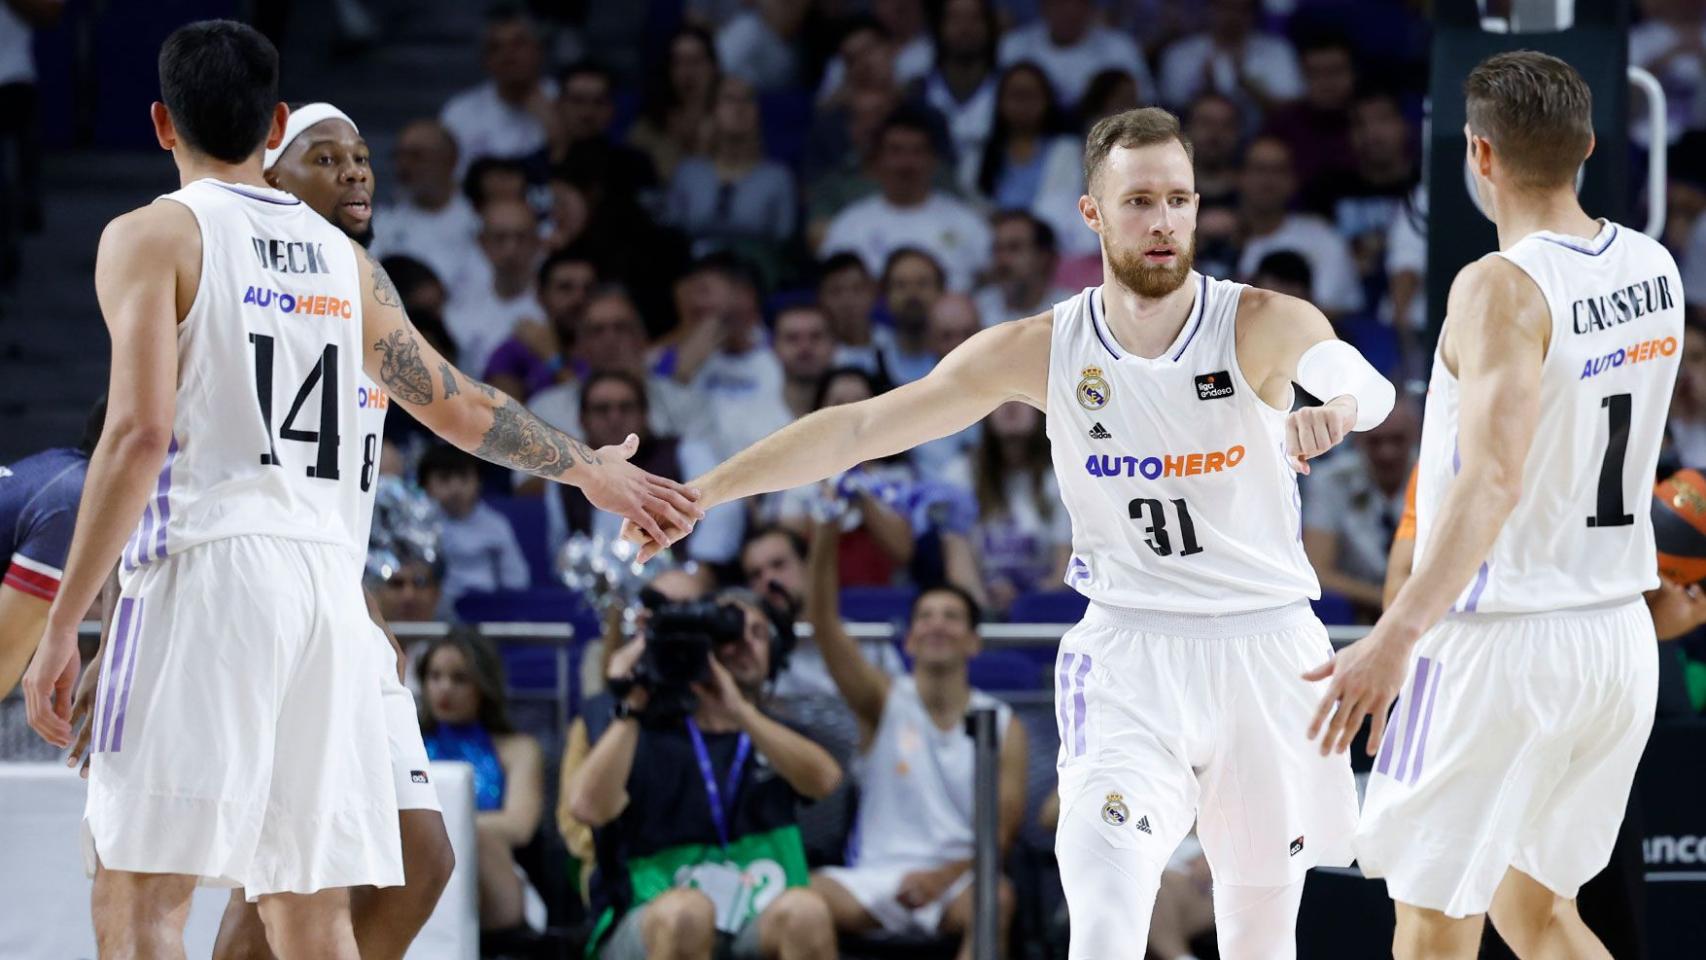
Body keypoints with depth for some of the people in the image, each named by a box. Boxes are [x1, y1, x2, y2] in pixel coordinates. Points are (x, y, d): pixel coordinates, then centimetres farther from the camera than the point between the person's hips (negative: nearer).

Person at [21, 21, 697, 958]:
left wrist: (61, 626, -12)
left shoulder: (154, 237, 0)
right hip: (329, 582, 6)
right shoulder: (340, 256, 17)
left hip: (206, 571, -6)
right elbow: (457, 404, 27)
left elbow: (139, 434, -11)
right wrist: (592, 468, 44)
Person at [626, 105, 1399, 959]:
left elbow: (1367, 385, -32)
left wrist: (1338, 406, -58)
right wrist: (702, 492, -7)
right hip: (1128, 657, 0)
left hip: (1264, 652, 0)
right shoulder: (1042, 351, -3)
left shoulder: (1263, 326, -10)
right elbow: (863, 426, -1)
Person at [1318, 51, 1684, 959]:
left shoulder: (1502, 288, -18)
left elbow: (1495, 480, -31)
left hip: (1500, 640, -7)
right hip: (1619, 636, 7)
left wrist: (1398, 635, -39)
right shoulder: (1654, 268, 5)